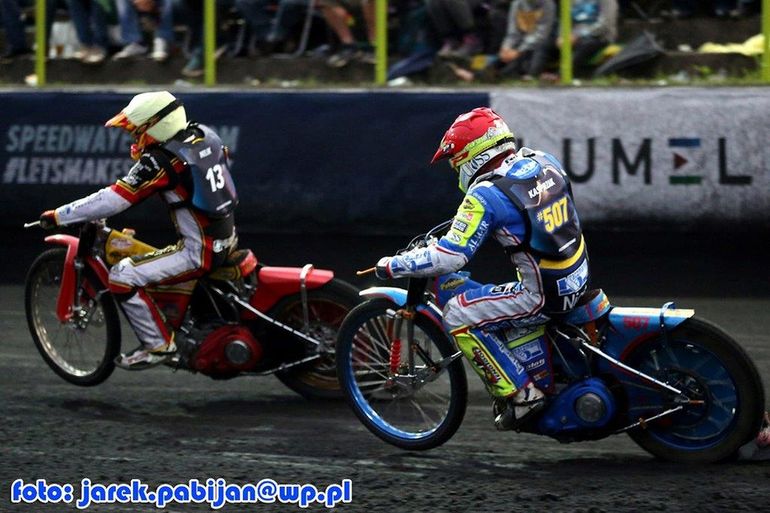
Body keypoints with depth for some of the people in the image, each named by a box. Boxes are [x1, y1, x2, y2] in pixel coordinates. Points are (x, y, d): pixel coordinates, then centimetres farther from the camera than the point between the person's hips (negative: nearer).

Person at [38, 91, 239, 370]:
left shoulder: (160, 162, -21)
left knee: (122, 277, -12)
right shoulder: (204, 134, 2)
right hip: (228, 239, 9)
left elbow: (113, 200, -21)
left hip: (199, 252, -9)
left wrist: (59, 216, -13)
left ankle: (158, 344, -5)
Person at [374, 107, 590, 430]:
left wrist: (392, 266, -7)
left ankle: (519, 395, -4)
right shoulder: (543, 162, 5)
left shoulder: (486, 195, -17)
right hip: (579, 279, 9)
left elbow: (449, 257, -19)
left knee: (458, 317, -4)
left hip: (541, 296, -9)